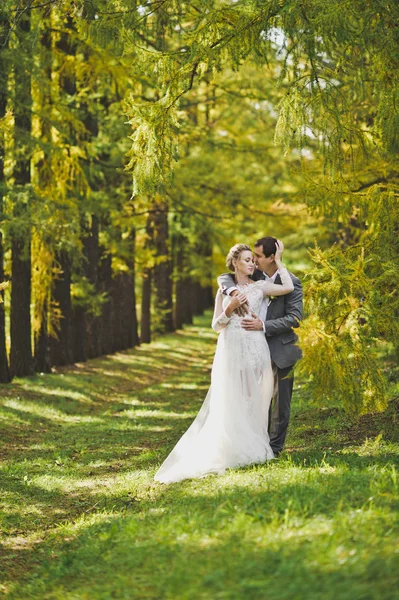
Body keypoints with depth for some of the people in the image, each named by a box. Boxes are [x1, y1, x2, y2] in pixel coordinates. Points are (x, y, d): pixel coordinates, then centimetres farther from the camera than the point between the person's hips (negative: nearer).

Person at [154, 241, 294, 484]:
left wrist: (278, 260, -1)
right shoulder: (224, 290, 10)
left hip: (255, 350, -1)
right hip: (231, 351, 1)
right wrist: (230, 308, -9)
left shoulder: (259, 287, 6)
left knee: (253, 400, -2)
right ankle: (231, 449, 2)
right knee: (230, 402, -2)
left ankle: (251, 447, 5)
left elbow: (288, 287, -10)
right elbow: (216, 325, 8)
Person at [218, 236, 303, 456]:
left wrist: (264, 326, -22)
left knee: (280, 402, 5)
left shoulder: (291, 282, -11)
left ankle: (275, 447, 15)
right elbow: (224, 277, 4)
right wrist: (233, 290, -18)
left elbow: (295, 318, -16)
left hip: (280, 350, -5)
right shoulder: (255, 276, 3)